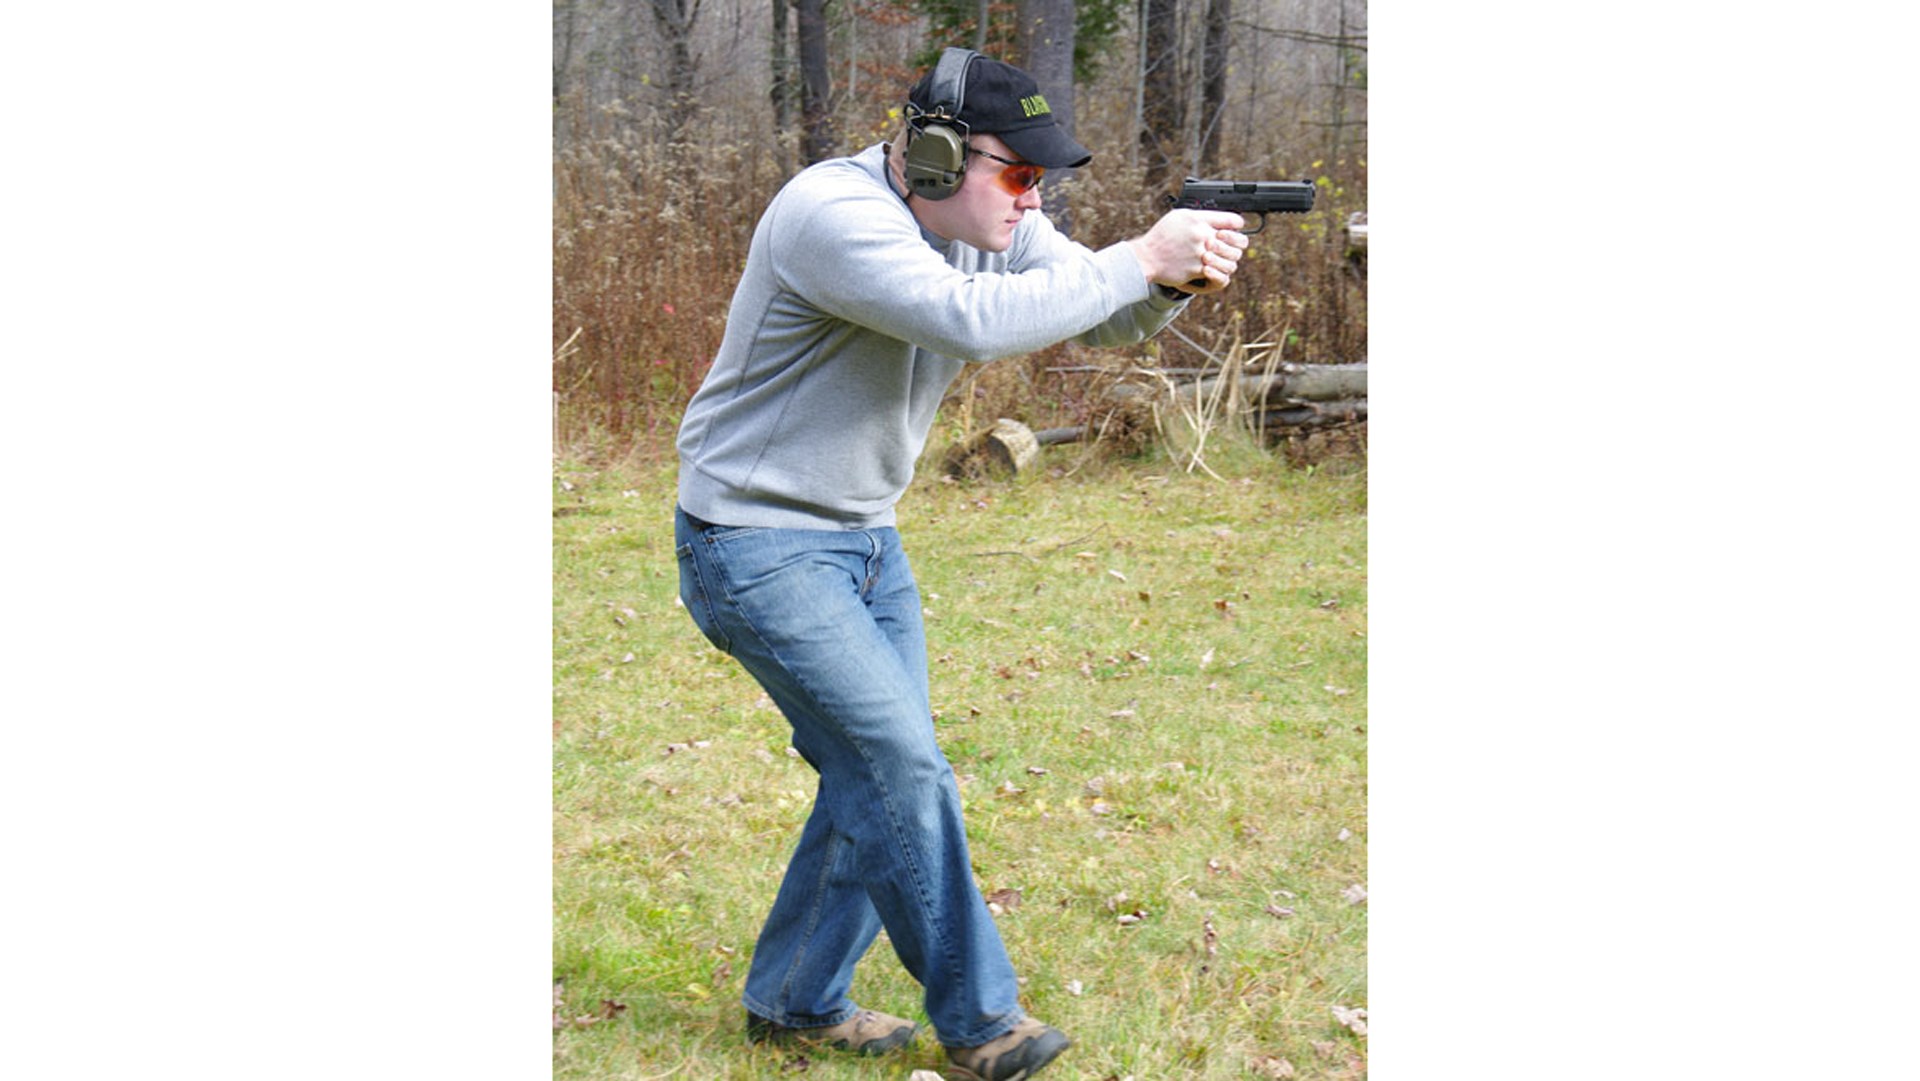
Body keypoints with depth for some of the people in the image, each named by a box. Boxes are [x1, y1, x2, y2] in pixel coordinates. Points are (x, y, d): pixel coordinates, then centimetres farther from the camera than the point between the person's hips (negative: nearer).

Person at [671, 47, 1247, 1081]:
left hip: (865, 538, 9)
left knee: (884, 775, 10)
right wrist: (1144, 257, -35)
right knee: (902, 770, -10)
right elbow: (972, 320, -39)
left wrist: (1175, 280, -22)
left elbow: (1103, 320, 1)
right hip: (757, 548, -9)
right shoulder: (835, 213, -26)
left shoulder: (987, 218, 1)